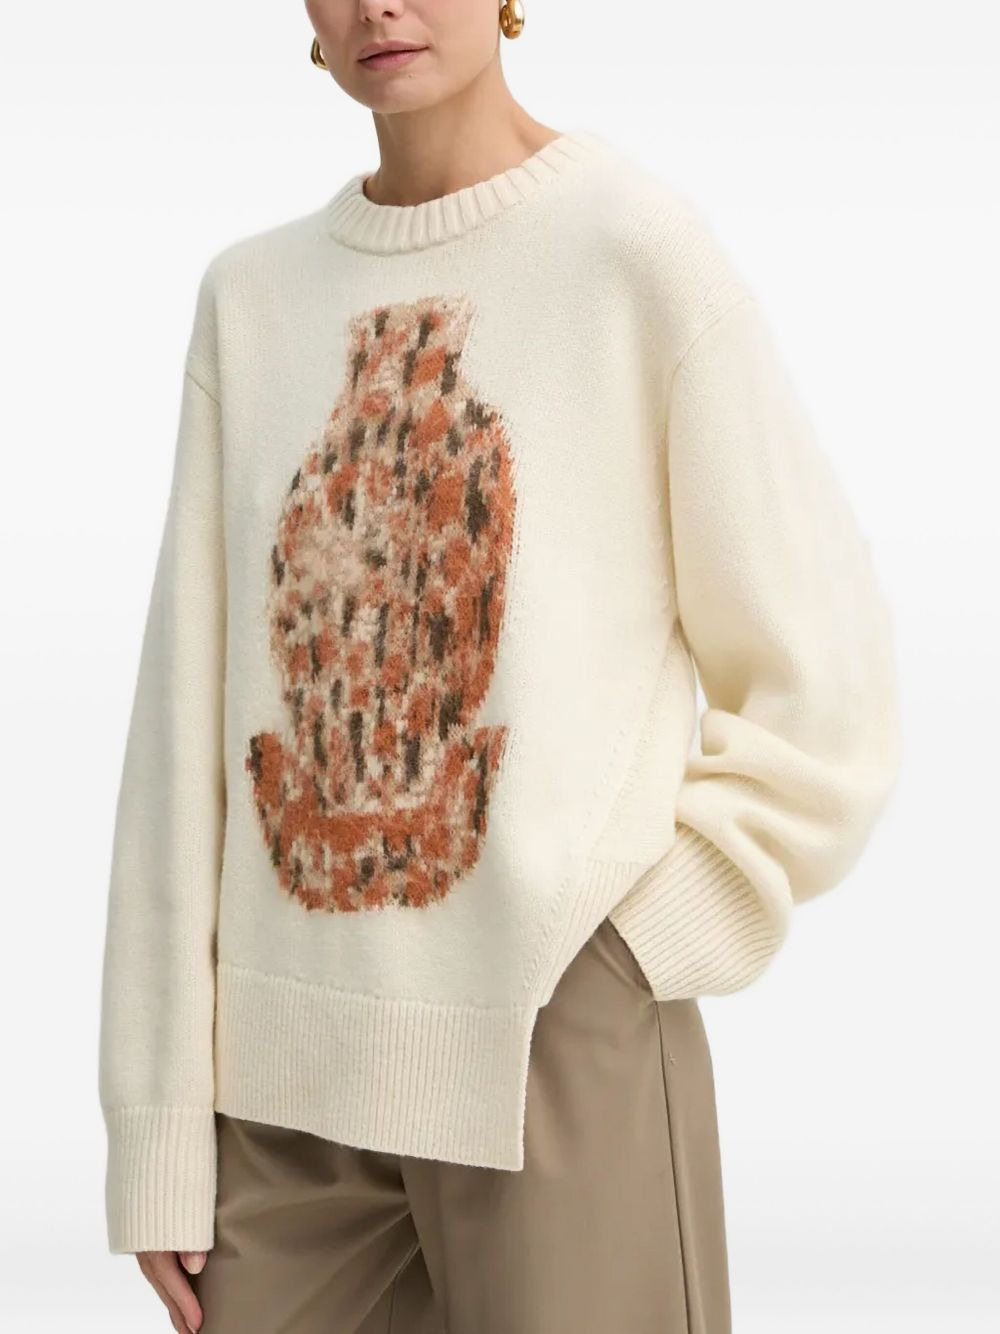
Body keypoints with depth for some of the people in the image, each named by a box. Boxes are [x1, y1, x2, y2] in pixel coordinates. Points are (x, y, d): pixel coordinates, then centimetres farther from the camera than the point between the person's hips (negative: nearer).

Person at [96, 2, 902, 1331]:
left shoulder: (644, 249, -6)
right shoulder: (250, 295, 7)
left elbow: (822, 694, -3)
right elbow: (187, 725, 4)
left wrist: (621, 953, -9)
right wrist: (160, 1131, 3)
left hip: (562, 1046, -4)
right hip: (287, 1076, 4)